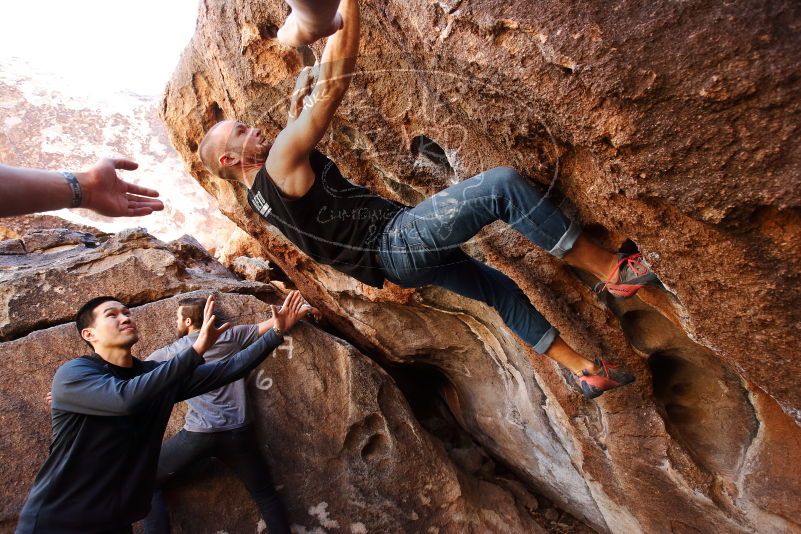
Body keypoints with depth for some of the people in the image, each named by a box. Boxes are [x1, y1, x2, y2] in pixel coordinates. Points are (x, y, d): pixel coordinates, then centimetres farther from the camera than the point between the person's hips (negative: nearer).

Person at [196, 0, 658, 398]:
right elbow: (333, 83, -17)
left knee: (500, 289, 16)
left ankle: (585, 371, 26)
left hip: (400, 258, 11)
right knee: (503, 184, -20)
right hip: (398, 241, -11)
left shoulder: (263, 194, 17)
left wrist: (299, 96, 24)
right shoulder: (279, 165, -12)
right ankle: (613, 270, -9)